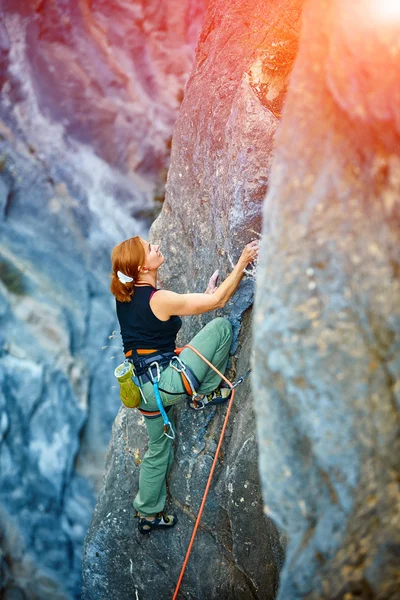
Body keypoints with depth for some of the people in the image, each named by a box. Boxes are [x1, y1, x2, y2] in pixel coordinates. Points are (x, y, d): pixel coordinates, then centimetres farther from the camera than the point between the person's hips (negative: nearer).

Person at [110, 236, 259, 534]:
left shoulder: (125, 296, 5)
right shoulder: (160, 299, -19)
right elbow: (219, 300, -13)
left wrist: (204, 295, 16)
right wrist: (243, 262, -7)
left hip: (144, 386, 8)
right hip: (165, 381, -8)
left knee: (159, 449, 26)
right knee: (221, 326, -7)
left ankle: (148, 513, 37)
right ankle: (208, 393, 6)